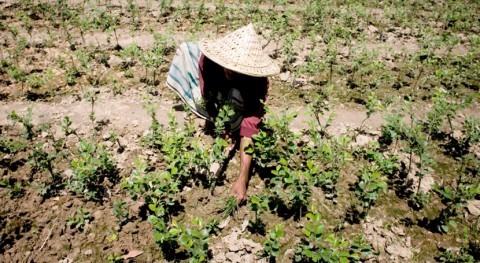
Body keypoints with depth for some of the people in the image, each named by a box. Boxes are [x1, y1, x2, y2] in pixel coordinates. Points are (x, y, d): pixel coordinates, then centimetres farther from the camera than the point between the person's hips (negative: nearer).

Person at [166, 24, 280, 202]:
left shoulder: (256, 82, -38)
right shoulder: (208, 60, -33)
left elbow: (249, 130, -40)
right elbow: (204, 90, -13)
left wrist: (242, 179, -44)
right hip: (212, 103, 4)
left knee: (237, 95, -39)